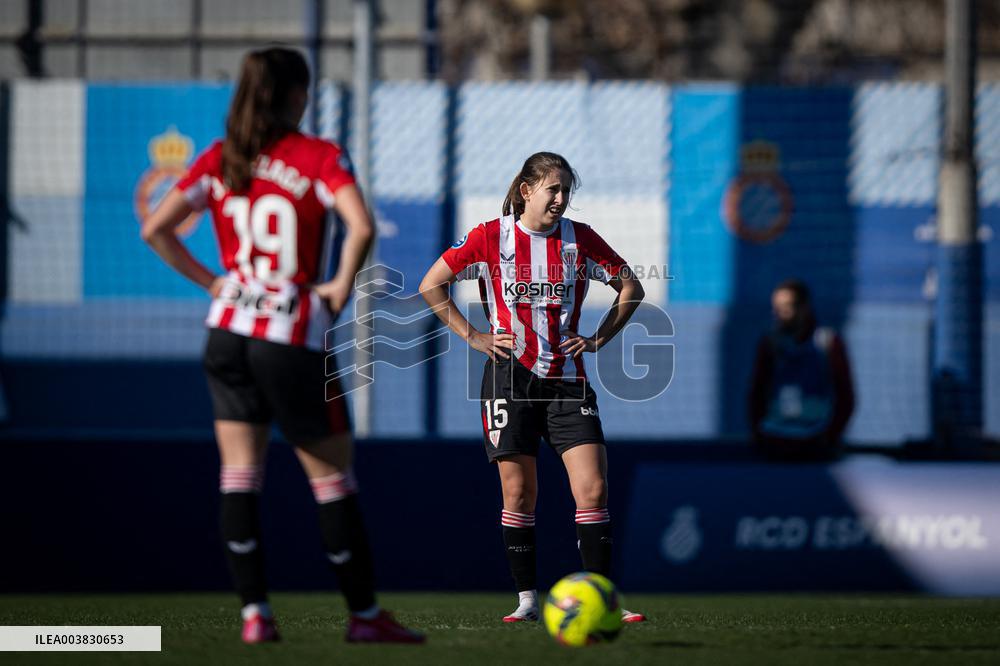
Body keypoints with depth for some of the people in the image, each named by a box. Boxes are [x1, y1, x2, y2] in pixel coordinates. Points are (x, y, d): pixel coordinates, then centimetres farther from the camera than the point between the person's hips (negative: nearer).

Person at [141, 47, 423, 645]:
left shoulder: (219, 161, 6)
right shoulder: (319, 157, -8)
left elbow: (155, 229, 3)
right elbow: (361, 227, -24)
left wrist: (210, 281, 8)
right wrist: (341, 287, -10)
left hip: (229, 331, 4)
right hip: (293, 340, -4)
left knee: (240, 475, 6)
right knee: (333, 476, 4)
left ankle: (255, 612, 1)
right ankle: (365, 613, 9)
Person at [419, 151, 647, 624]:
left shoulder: (579, 239, 3)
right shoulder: (491, 238, -2)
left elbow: (631, 287, 14)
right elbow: (431, 285, 3)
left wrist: (599, 339, 4)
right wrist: (473, 336, -2)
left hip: (567, 379, 2)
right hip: (511, 376, -2)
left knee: (593, 487, -9)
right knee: (518, 493, 0)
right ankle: (527, 599, 10)